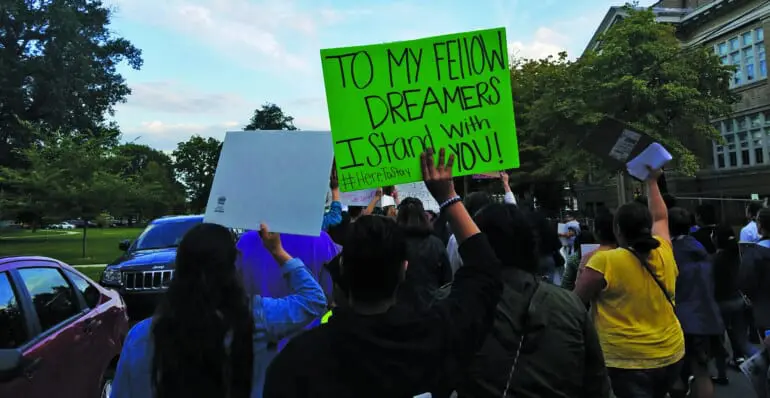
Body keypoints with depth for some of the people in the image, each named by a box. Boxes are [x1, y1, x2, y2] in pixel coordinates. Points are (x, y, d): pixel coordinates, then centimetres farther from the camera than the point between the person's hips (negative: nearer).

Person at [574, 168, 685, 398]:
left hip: (628, 361, -6)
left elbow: (576, 301, -10)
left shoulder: (604, 262, -19)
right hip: (671, 354, 6)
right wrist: (652, 182, 28)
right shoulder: (663, 252, -1)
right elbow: (660, 217, 18)